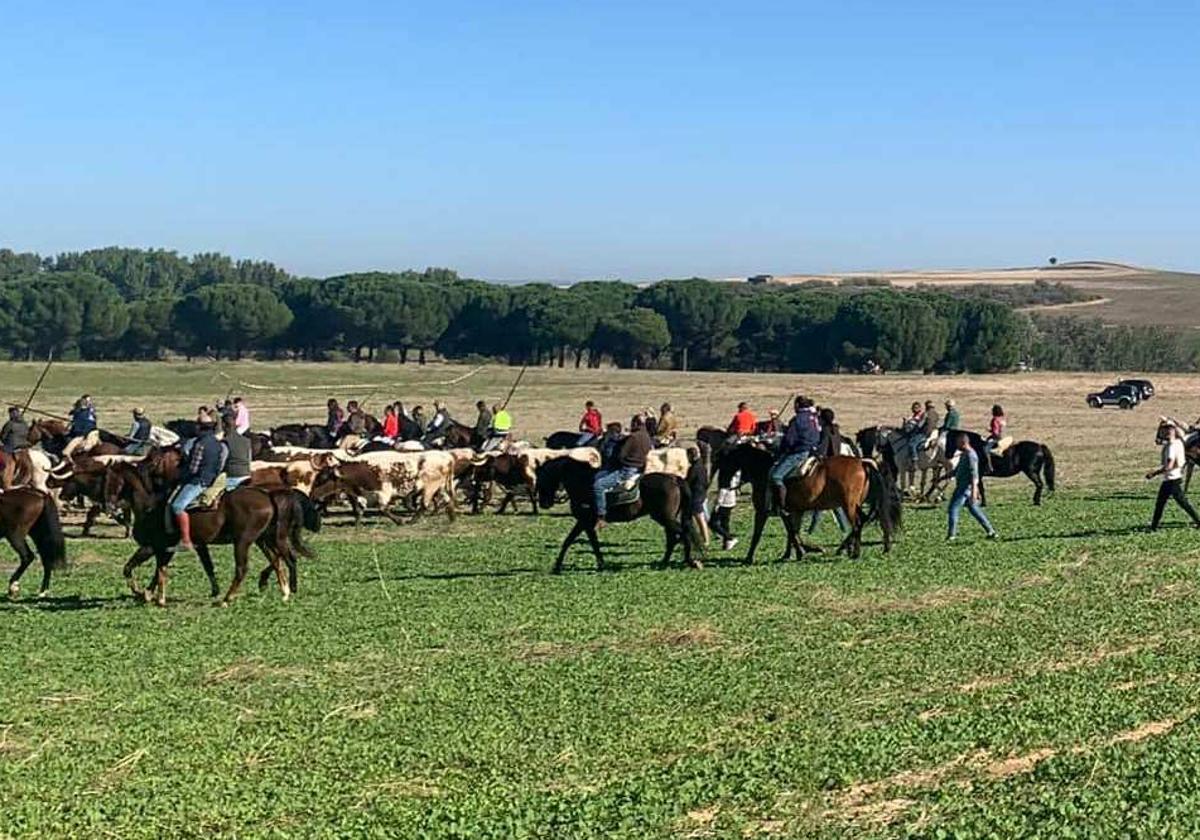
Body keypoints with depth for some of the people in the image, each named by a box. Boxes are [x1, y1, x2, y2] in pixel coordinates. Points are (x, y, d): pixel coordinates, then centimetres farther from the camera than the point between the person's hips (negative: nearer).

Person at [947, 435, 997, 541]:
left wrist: (974, 491, -30)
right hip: (962, 487, 10)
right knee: (974, 509, 13)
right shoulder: (964, 454, 16)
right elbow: (957, 470, 27)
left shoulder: (970, 455, -16)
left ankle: (951, 535, -7)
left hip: (966, 488, -10)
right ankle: (991, 531, 16)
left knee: (954, 508, -9)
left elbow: (974, 474, -23)